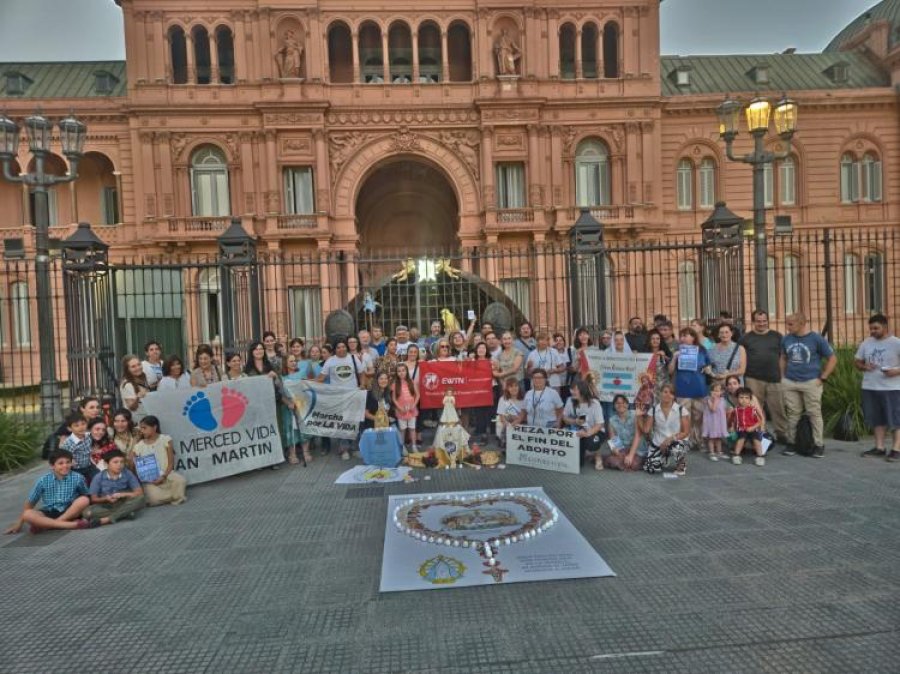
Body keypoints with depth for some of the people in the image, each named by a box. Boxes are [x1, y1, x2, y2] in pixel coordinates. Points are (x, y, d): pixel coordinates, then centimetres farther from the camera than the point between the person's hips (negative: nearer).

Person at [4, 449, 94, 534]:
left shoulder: (77, 478, -8)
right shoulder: (43, 480, -4)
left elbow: (87, 497, 5)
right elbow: (30, 502, 6)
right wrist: (19, 523, 8)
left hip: (70, 512, -2)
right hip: (49, 513, 2)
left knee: (84, 500, -30)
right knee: (27, 514, -27)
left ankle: (46, 524, -23)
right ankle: (72, 524, -34)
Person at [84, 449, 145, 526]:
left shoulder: (128, 474, -7)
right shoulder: (99, 477, -8)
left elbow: (139, 492, -7)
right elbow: (93, 499, -2)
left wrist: (122, 495, -20)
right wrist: (106, 499, -21)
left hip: (124, 504, 0)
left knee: (141, 499, -29)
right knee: (88, 512, -31)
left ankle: (106, 519, -30)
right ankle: (125, 513, -27)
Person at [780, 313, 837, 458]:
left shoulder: (816, 338, -5)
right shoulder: (786, 339, 5)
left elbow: (832, 359, 0)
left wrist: (822, 378, -6)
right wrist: (782, 376, 10)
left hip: (811, 382, -3)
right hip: (789, 382, 3)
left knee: (814, 414, 2)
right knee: (792, 414, 7)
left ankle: (819, 445, 12)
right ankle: (791, 443, 16)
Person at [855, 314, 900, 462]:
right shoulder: (866, 343, 8)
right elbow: (856, 361, 15)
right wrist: (863, 367, -6)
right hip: (870, 388, 5)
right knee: (878, 419, 12)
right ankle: (879, 447, 20)